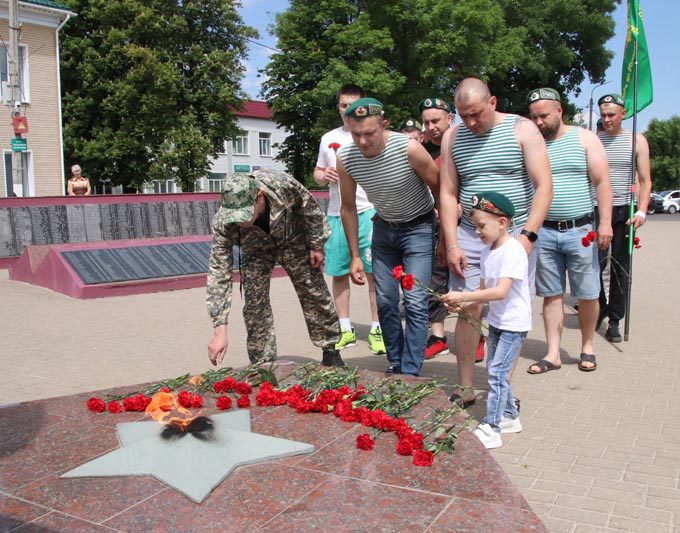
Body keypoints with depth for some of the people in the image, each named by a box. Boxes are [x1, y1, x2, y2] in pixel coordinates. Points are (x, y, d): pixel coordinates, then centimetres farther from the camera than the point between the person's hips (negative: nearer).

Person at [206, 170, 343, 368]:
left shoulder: (283, 185, -40)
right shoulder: (222, 223, -37)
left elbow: (310, 208, -18)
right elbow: (218, 272, -34)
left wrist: (317, 245, -10)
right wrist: (220, 329, -39)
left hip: (292, 239, 0)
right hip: (255, 249, 0)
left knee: (315, 294, 4)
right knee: (254, 305, -8)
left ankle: (330, 350, 23)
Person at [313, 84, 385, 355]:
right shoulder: (328, 139, 15)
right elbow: (317, 173, 22)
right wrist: (324, 176, -2)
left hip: (367, 212, -4)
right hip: (336, 214, 4)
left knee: (374, 272, -5)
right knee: (338, 273, 7)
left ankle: (376, 329, 5)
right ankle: (345, 330, 19)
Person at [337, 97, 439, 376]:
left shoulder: (409, 149, -28)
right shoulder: (345, 158, -16)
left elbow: (440, 191, -14)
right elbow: (348, 208, -2)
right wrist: (355, 256, -1)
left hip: (418, 226, -4)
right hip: (384, 227, 4)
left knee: (415, 303, -10)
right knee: (385, 301, 5)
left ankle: (410, 374, -2)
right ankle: (395, 364, 22)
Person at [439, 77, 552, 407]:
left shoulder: (522, 130, -2)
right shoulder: (453, 137, 6)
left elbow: (544, 186, -6)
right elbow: (448, 194, 6)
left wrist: (528, 235, -15)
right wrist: (451, 244, -2)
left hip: (515, 235, -2)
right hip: (469, 236, 2)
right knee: (469, 309, 0)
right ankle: (466, 389, 11)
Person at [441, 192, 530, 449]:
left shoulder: (513, 251, -22)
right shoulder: (486, 252, 5)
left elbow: (500, 291, -30)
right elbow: (484, 289, 8)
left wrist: (463, 296, -30)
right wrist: (461, 302, -9)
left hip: (514, 323, -9)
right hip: (496, 321, 9)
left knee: (497, 371, -10)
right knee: (495, 370, 16)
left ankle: (491, 429, -5)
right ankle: (510, 416, 33)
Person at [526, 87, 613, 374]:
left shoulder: (585, 138, 2)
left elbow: (602, 182, -1)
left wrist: (605, 222, -9)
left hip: (579, 230, -1)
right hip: (544, 232, 2)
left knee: (587, 295, 4)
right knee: (552, 294, 6)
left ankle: (587, 347, 24)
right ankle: (553, 354, 13)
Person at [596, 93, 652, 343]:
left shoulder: (637, 140, 5)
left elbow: (645, 181, 4)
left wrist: (641, 211, -9)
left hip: (624, 212, 0)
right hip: (597, 210, 0)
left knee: (620, 268, 3)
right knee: (595, 264, -6)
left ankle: (614, 321, 12)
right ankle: (599, 310, 18)